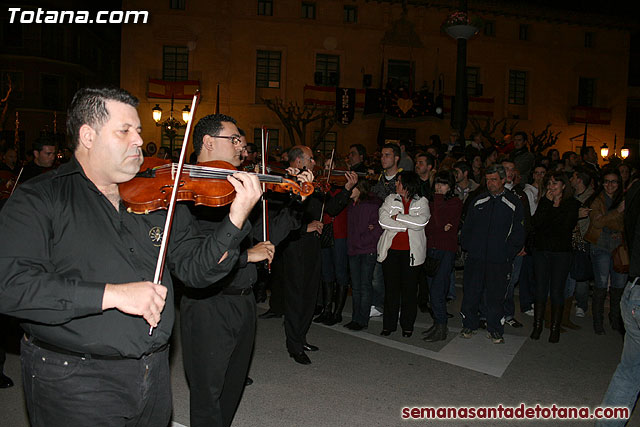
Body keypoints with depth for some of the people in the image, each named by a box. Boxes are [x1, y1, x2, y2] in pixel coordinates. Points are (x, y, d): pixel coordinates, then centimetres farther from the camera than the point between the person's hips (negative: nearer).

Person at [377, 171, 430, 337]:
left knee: (409, 288, 4)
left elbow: (421, 221, -13)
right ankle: (389, 324, 16)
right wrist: (407, 224, -9)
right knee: (391, 287, 5)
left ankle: (407, 325, 18)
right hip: (391, 250, 1)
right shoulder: (390, 199, 10)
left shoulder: (422, 202, 6)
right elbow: (383, 220, -5)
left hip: (411, 252, -1)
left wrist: (398, 217, -10)